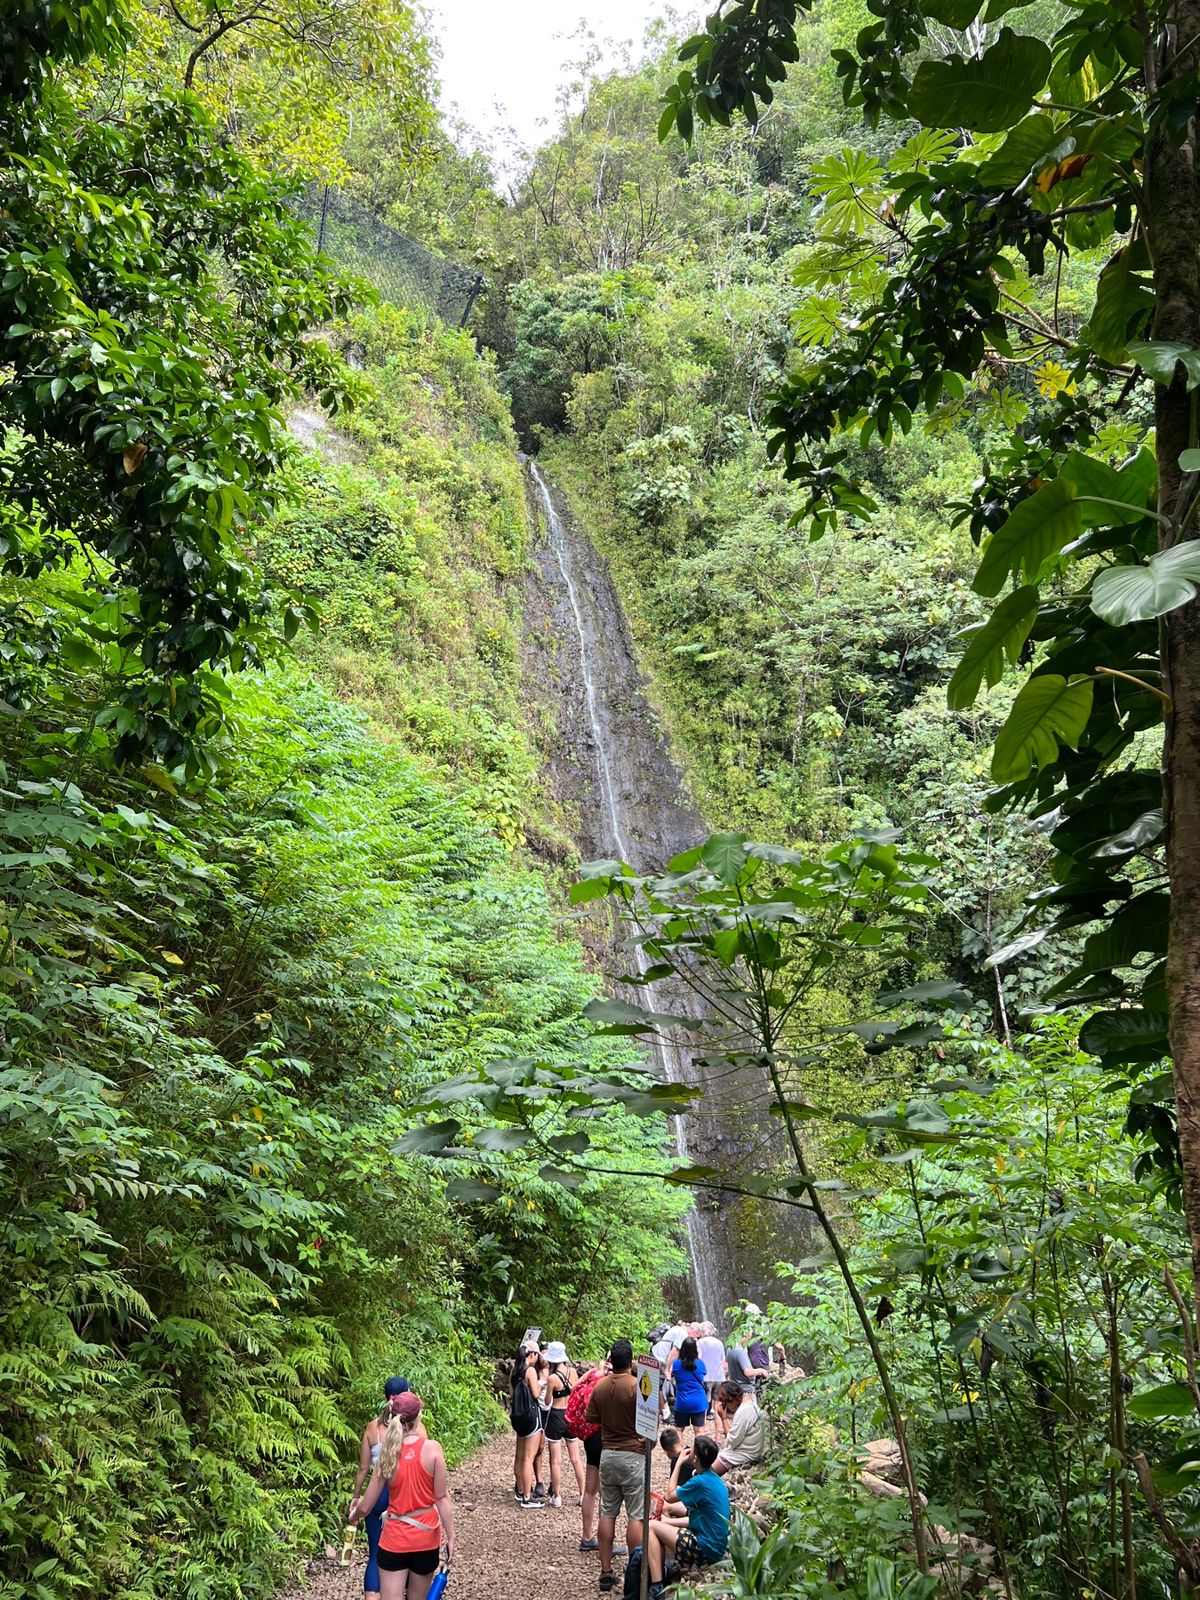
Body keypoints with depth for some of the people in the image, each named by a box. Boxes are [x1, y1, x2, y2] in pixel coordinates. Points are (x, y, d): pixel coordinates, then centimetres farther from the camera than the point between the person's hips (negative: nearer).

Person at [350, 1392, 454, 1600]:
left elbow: (366, 1507, -3)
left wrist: (354, 1514, 19)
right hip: (426, 1538, 0)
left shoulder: (387, 1454, -8)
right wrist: (450, 1537, -3)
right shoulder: (432, 1448, -13)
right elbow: (441, 1498, -11)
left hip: (394, 1539, 0)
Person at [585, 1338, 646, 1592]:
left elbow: (591, 1420, 9)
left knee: (607, 1513, 11)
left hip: (607, 1454, 5)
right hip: (633, 1456, -5)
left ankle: (606, 1571, 15)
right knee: (636, 1516, 1)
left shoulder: (600, 1386, 1)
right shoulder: (637, 1386, -15)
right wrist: (648, 1444, 5)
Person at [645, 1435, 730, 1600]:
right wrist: (669, 1521, 5)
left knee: (651, 1527, -4)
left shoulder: (700, 1482, -22)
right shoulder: (714, 1478, 5)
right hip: (716, 1544, 9)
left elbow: (669, 1496, -7)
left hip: (706, 1550, -9)